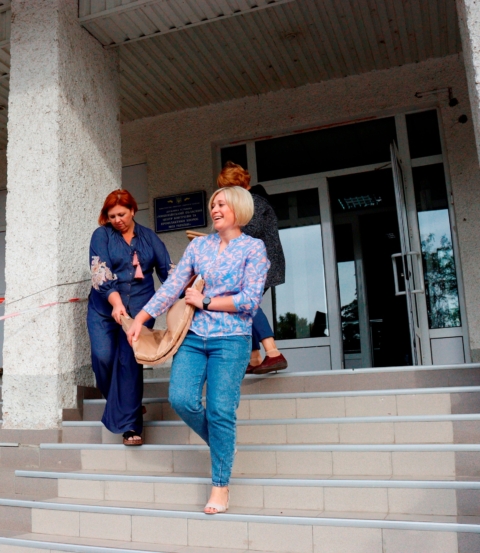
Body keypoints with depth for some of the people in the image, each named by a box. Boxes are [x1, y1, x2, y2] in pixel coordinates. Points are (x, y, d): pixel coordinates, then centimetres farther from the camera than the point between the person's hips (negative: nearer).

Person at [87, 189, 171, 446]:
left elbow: (166, 269, 6)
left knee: (129, 361, -6)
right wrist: (116, 302, -25)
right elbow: (100, 272, -10)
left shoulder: (148, 236, 9)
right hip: (104, 308, 0)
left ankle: (129, 424, 1)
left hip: (139, 308, 0)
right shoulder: (101, 235, 2)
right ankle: (117, 402, 20)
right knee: (103, 356, -10)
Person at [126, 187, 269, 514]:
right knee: (181, 399, -8)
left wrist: (205, 301, -6)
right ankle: (221, 445, 22)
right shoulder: (199, 244, 11)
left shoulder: (254, 248, 0)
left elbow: (251, 300, -9)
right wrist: (140, 319, 2)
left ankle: (221, 486, 13)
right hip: (194, 337, 4)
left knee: (221, 410, -5)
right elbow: (172, 286, 7)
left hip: (231, 339, -4)